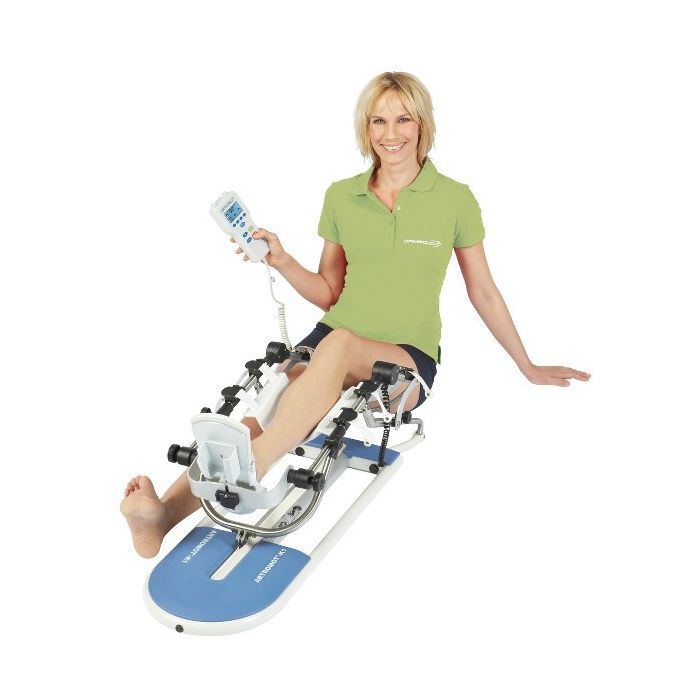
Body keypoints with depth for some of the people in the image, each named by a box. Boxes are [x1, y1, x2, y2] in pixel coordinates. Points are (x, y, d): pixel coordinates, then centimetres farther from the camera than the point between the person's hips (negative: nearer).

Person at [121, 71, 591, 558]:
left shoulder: (454, 199, 1)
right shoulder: (341, 197, 9)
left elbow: (483, 293, 11)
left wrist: (528, 368, 18)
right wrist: (282, 262, -4)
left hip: (408, 360, -3)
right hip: (331, 341, 3)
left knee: (339, 344, -38)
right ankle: (165, 515, -47)